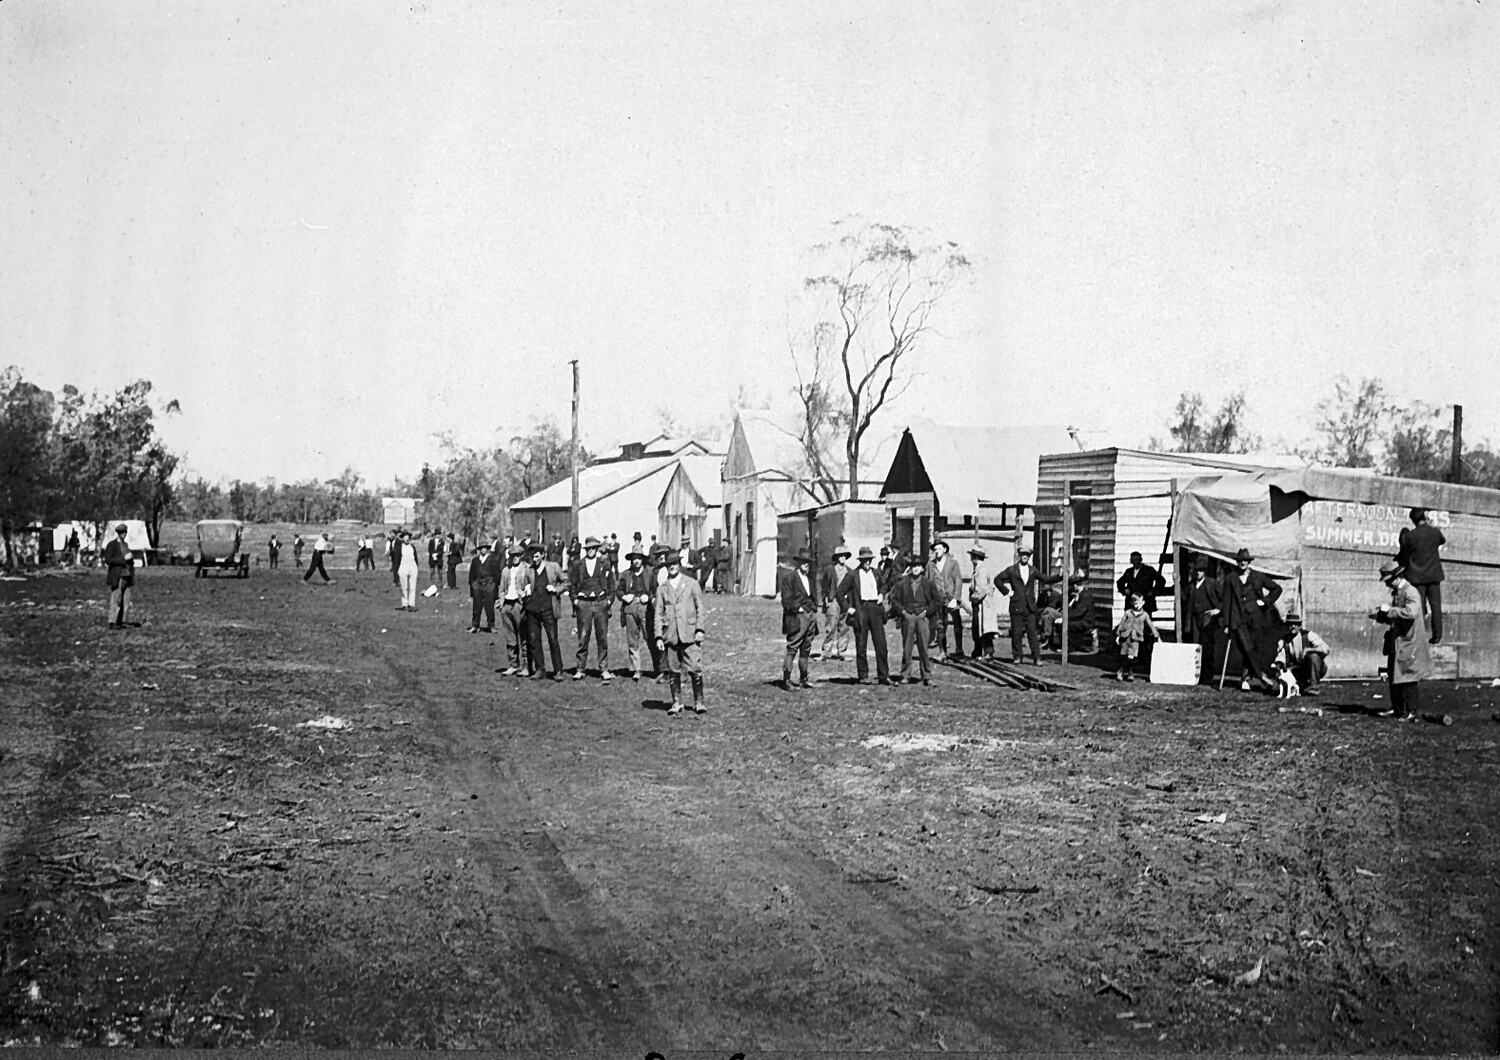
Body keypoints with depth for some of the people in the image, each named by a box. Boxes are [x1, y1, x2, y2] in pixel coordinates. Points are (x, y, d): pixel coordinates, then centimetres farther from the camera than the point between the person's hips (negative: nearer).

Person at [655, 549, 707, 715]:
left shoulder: (692, 583, 8)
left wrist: (700, 630, -3)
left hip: (689, 634, -2)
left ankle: (699, 702, 0)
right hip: (670, 635, 2)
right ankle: (676, 703, 11)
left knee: (695, 669, -8)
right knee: (673, 671, 2)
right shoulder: (662, 588, 12)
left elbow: (700, 608, 7)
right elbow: (658, 614, 10)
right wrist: (658, 636, 2)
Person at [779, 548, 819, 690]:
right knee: (792, 650, -9)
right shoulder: (789, 577, -6)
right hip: (797, 618, -7)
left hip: (810, 617, 7)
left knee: (806, 651, 10)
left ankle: (804, 679, 14)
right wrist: (798, 609, -14)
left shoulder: (809, 577, 18)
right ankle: (786, 680, -7)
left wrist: (814, 609, 14)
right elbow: (786, 599, -10)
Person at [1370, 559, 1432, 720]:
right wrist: (1379, 615, 4)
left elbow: (1411, 612, -33)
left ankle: (1411, 712, 1)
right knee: (1394, 677, 12)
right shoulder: (1396, 593, 14)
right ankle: (1398, 709, 21)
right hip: (1396, 644, 9)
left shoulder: (1411, 593, -15)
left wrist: (1389, 610, -25)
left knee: (1409, 679, -4)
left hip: (1410, 644, -9)